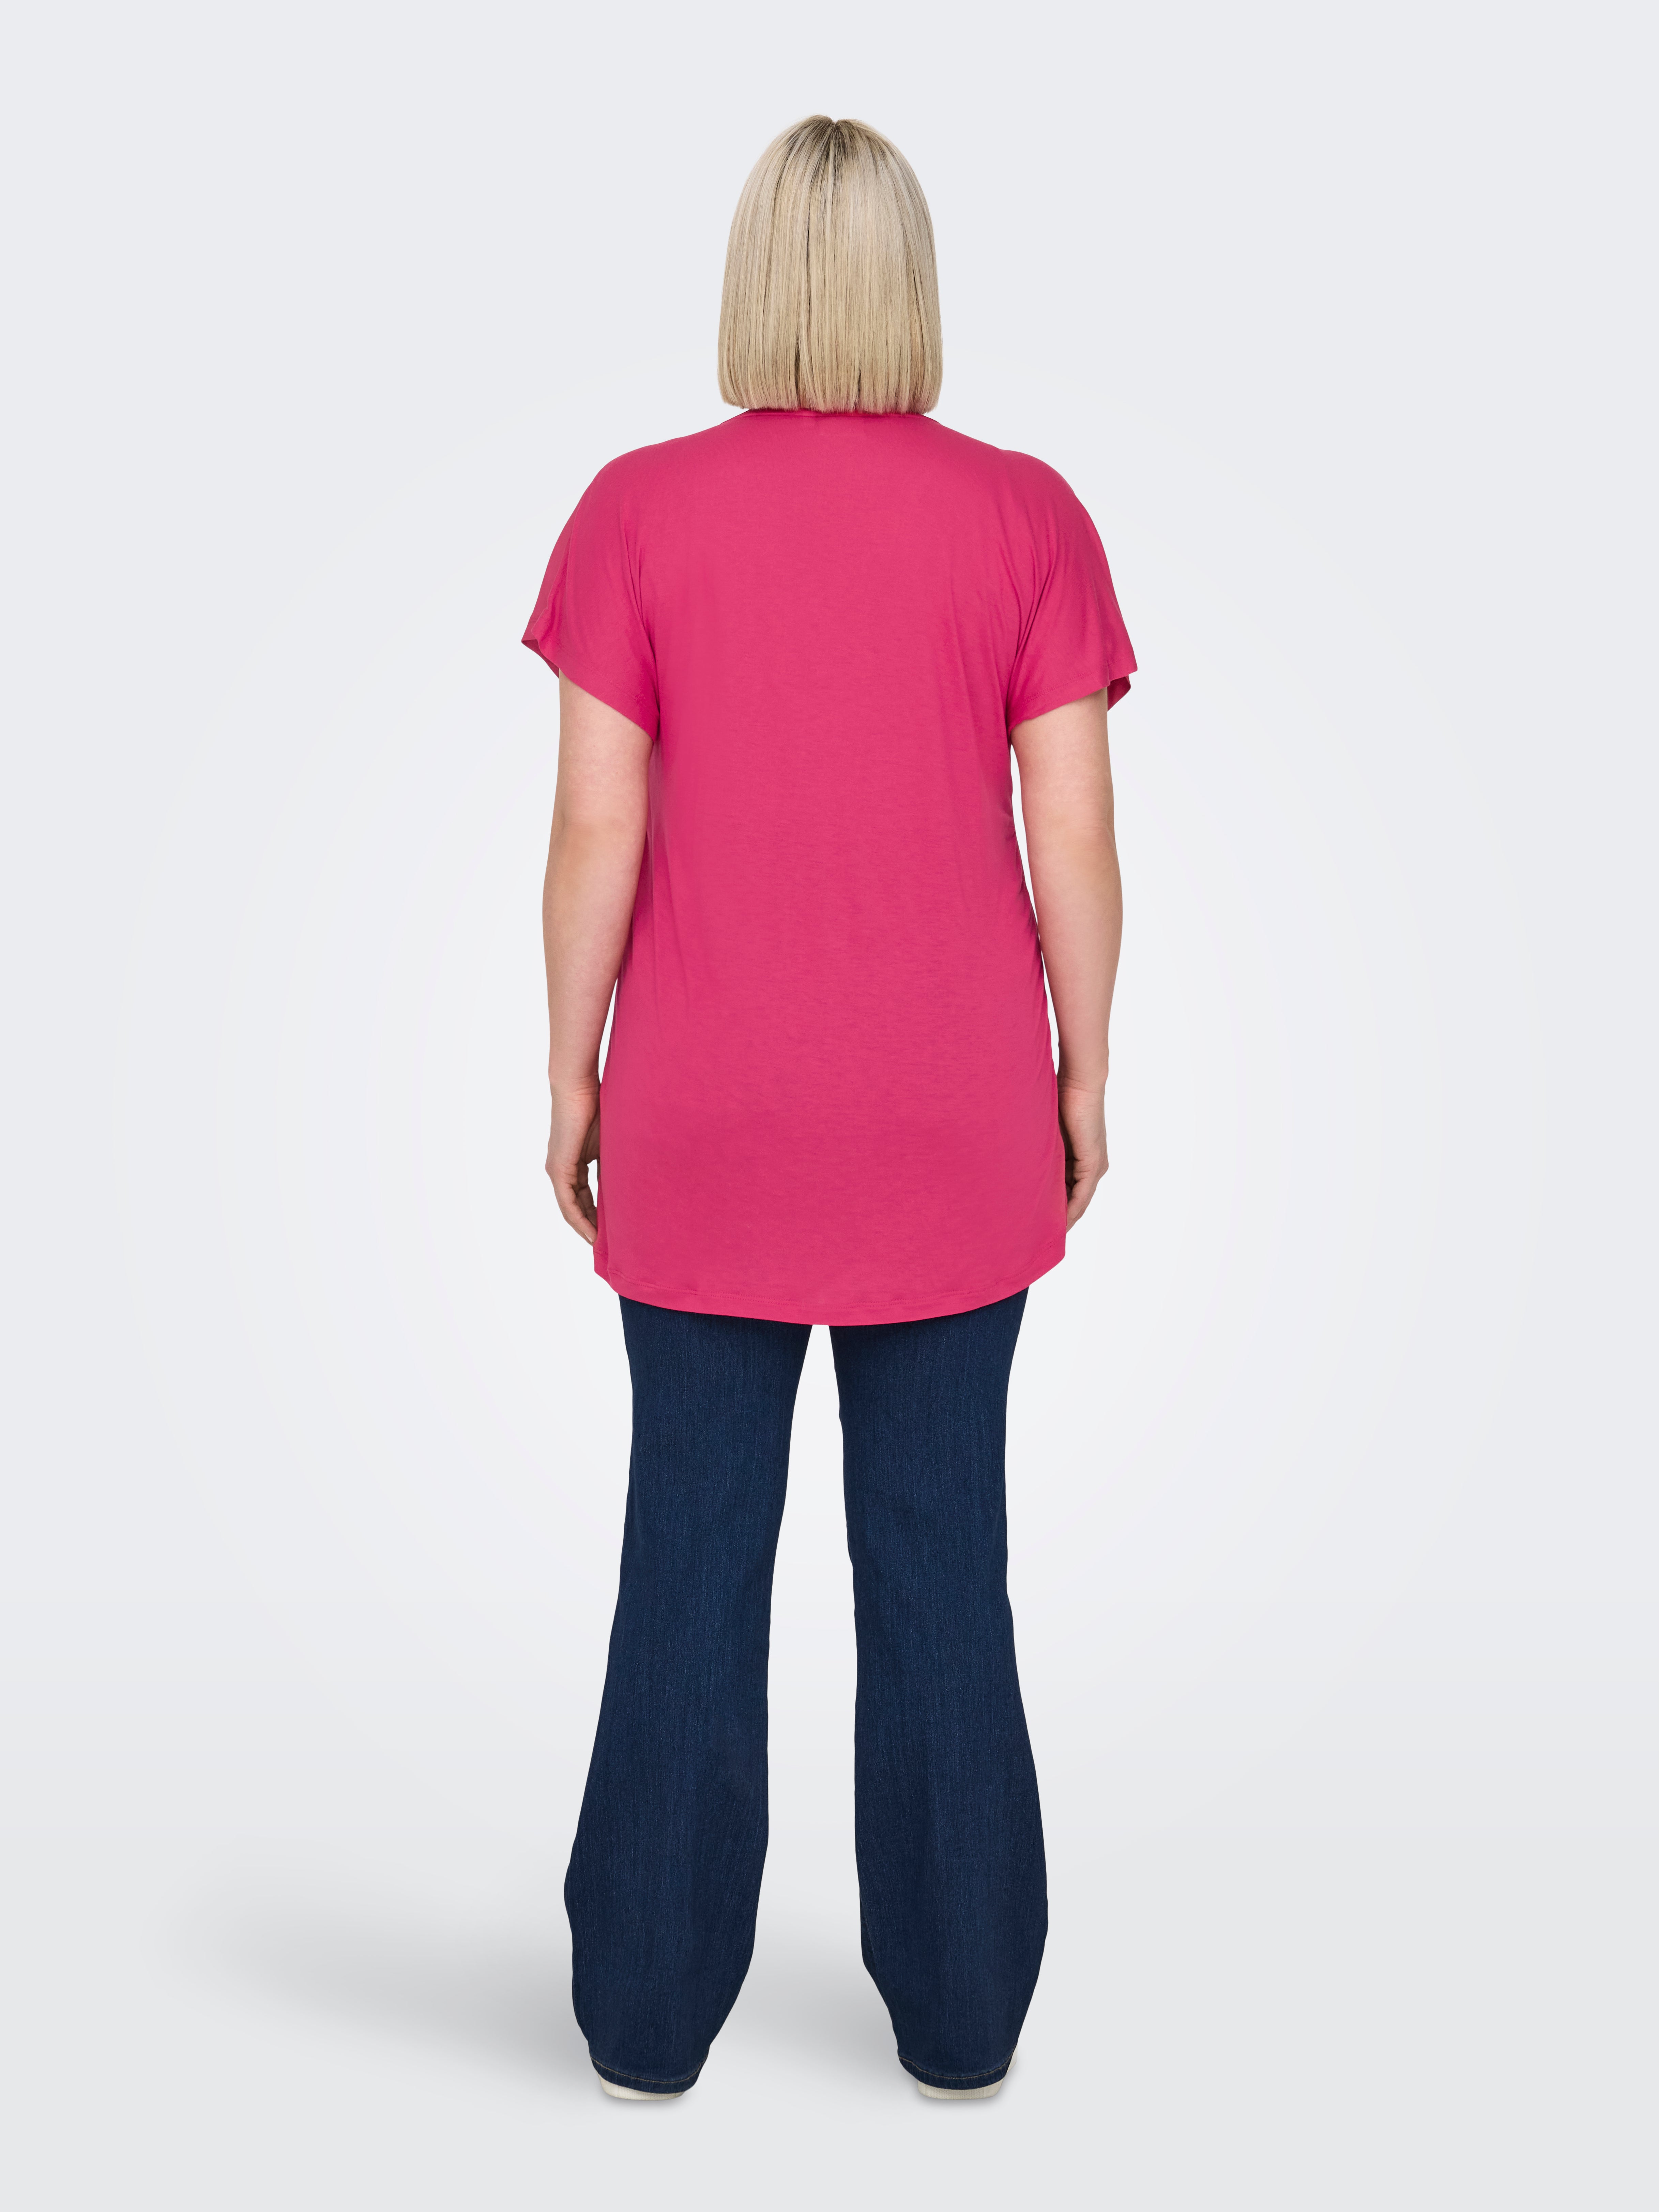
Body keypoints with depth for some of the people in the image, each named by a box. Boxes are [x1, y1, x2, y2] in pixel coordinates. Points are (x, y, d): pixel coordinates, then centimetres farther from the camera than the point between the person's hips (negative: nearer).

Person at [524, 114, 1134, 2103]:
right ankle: (960, 2011, 23)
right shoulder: (1024, 517, -2)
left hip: (704, 1121, 0)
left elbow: (596, 828, -5)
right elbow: (1076, 841, -4)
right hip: (953, 1120, 1)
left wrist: (571, 1080, 4)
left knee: (693, 1552, 10)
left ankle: (651, 2009, 23)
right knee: (940, 1552, 11)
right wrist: (1086, 1075, 7)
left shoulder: (640, 509, -3)